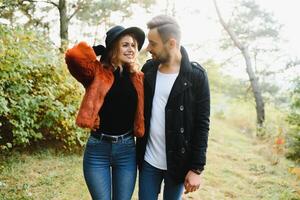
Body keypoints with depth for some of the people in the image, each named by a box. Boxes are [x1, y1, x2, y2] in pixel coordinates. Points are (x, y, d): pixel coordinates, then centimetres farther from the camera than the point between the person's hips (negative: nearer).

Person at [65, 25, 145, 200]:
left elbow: (142, 113, 10)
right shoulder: (97, 73, -5)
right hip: (98, 149, -3)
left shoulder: (138, 78, 5)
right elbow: (73, 56, -23)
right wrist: (97, 50, -5)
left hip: (127, 149, 3)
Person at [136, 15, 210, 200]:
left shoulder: (196, 76, -12)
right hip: (148, 160, 3)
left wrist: (197, 168, -11)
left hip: (178, 162, -3)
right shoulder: (148, 69, 0)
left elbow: (202, 125, -10)